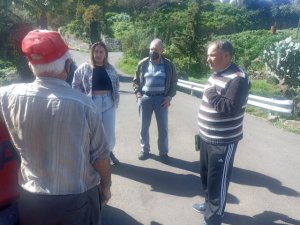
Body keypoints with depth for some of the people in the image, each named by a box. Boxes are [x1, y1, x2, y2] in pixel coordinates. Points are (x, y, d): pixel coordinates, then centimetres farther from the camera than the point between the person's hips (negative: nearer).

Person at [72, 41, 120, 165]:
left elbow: (116, 85, 14)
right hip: (93, 103, -3)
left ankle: (109, 152, 35)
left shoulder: (110, 68, 6)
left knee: (110, 131, 11)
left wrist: (116, 100, 6)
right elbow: (75, 84, 1)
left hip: (109, 103, 3)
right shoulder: (84, 67, -4)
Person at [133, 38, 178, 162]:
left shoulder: (168, 65, 0)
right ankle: (145, 150, 27)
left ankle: (163, 152, 23)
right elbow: (136, 81, 9)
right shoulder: (143, 63, 2)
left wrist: (169, 97, -5)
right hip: (145, 98, 1)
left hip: (161, 98, -1)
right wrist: (138, 94, -3)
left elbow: (173, 82, 5)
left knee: (163, 127, 6)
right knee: (144, 127, 9)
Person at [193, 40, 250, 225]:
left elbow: (230, 108, -29)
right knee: (206, 176, 22)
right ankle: (210, 203, 43)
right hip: (207, 138, 9)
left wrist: (211, 94, -18)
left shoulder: (237, 78, -19)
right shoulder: (217, 74, 10)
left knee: (217, 181, 3)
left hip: (223, 142, -9)